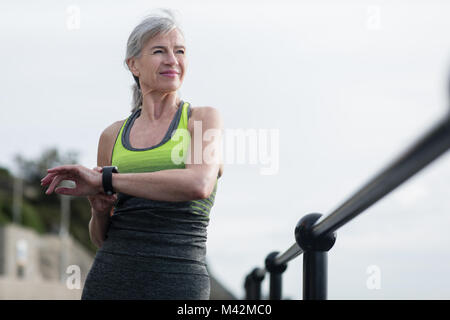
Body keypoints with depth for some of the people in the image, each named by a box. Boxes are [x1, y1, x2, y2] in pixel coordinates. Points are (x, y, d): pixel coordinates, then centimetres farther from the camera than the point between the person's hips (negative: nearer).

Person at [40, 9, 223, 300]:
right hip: (111, 283, 4)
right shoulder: (112, 137, 14)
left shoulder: (205, 120, 3)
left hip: (177, 286, -3)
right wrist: (100, 207, -4)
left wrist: (104, 180, -15)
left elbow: (199, 184, -19)